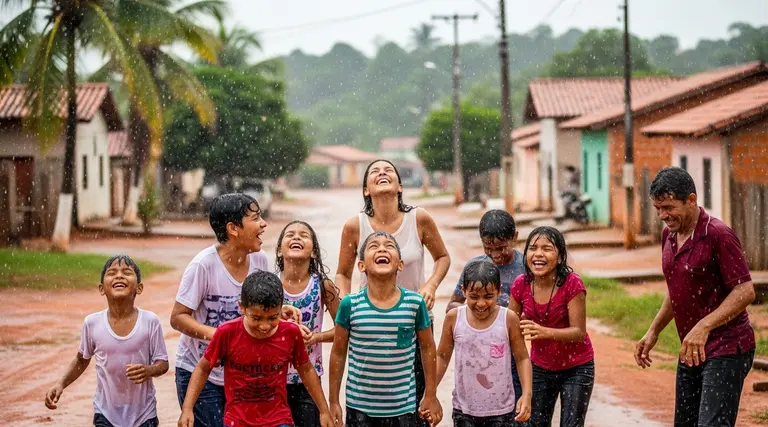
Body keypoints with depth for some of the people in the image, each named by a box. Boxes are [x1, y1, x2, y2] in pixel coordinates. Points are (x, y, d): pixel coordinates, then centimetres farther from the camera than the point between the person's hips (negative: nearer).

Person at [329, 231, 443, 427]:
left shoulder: (415, 303, -7)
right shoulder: (350, 304, -7)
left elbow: (427, 347, 6)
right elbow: (338, 353, 2)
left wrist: (431, 396, 8)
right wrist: (333, 401, 5)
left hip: (402, 407, 0)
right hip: (360, 406, 0)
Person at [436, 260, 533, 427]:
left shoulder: (509, 319, -10)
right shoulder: (454, 318, -6)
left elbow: (522, 358, -2)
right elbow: (442, 356, 6)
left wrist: (527, 394, -13)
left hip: (501, 409, -1)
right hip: (464, 409, 1)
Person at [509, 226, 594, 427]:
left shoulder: (572, 284, -23)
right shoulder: (521, 284, -11)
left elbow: (579, 332, -23)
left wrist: (544, 331, -39)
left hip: (575, 369, -4)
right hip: (540, 368, 4)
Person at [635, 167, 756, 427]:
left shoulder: (718, 235, -16)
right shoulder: (669, 236, 10)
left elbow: (745, 291, -20)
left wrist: (704, 327, -28)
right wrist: (653, 332, 15)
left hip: (725, 349, -9)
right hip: (691, 351, 9)